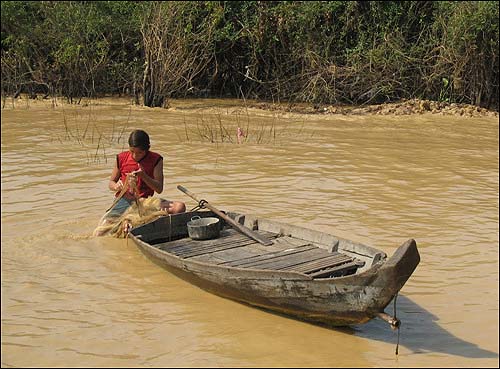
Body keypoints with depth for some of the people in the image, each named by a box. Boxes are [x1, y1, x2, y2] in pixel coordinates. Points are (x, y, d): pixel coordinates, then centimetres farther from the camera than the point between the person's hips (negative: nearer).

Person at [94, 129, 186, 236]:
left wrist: (144, 176, -22)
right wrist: (116, 186, -12)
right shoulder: (122, 158, 3)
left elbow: (159, 189, -6)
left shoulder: (155, 160, -1)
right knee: (99, 235, -22)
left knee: (180, 207, -27)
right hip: (124, 200, 0)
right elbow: (111, 183, 13)